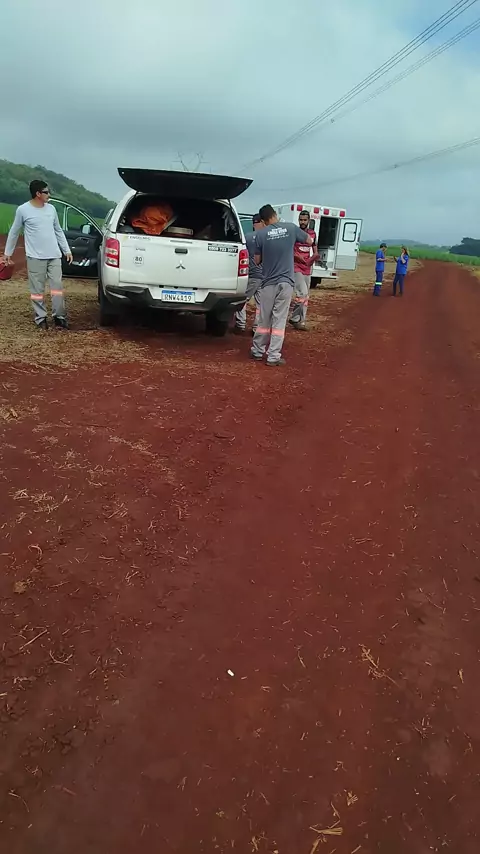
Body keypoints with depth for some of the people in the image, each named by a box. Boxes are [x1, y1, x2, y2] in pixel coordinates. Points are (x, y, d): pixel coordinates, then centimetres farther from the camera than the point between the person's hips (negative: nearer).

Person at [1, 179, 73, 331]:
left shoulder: (51, 209, 8)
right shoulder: (23, 210, -4)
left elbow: (58, 231, 17)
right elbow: (14, 232, 5)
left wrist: (67, 250, 13)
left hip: (54, 256, 3)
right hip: (35, 257, -3)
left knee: (57, 286, 1)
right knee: (37, 289, 1)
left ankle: (59, 316, 10)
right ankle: (41, 318, 11)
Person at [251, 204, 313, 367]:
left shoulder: (260, 234, -4)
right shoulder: (291, 228, 1)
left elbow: (257, 261, 3)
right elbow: (310, 241, 16)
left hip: (268, 282, 0)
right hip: (286, 282, 0)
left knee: (264, 319, 11)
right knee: (279, 320, 2)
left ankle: (258, 351, 21)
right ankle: (273, 357, 2)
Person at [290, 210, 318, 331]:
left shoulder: (312, 234, 10)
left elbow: (315, 249, 21)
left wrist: (315, 255, -2)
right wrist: (295, 256, -22)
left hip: (307, 268, 7)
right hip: (296, 267, -7)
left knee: (306, 296, 9)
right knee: (303, 293, -16)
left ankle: (301, 320, 18)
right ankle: (295, 318, 0)